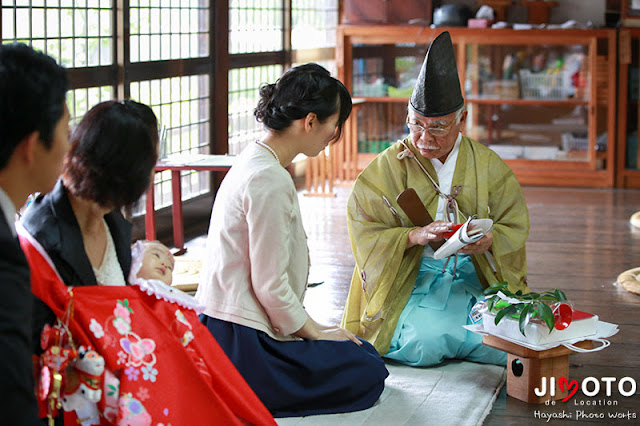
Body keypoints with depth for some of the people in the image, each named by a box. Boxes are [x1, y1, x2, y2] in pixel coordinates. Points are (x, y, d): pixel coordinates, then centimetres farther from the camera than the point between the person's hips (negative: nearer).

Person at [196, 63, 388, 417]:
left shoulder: (253, 162, 12)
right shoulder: (269, 180, -19)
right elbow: (269, 285, -18)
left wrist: (311, 327, 13)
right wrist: (315, 332, -4)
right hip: (241, 344, -10)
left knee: (365, 353, 13)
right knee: (368, 374, -7)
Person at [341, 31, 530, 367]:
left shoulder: (487, 166, 7)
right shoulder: (387, 168, 1)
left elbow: (515, 227, 5)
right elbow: (365, 233, -5)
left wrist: (489, 240, -19)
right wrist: (414, 236, -22)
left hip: (476, 275, 2)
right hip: (411, 279, -2)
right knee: (425, 344, -31)